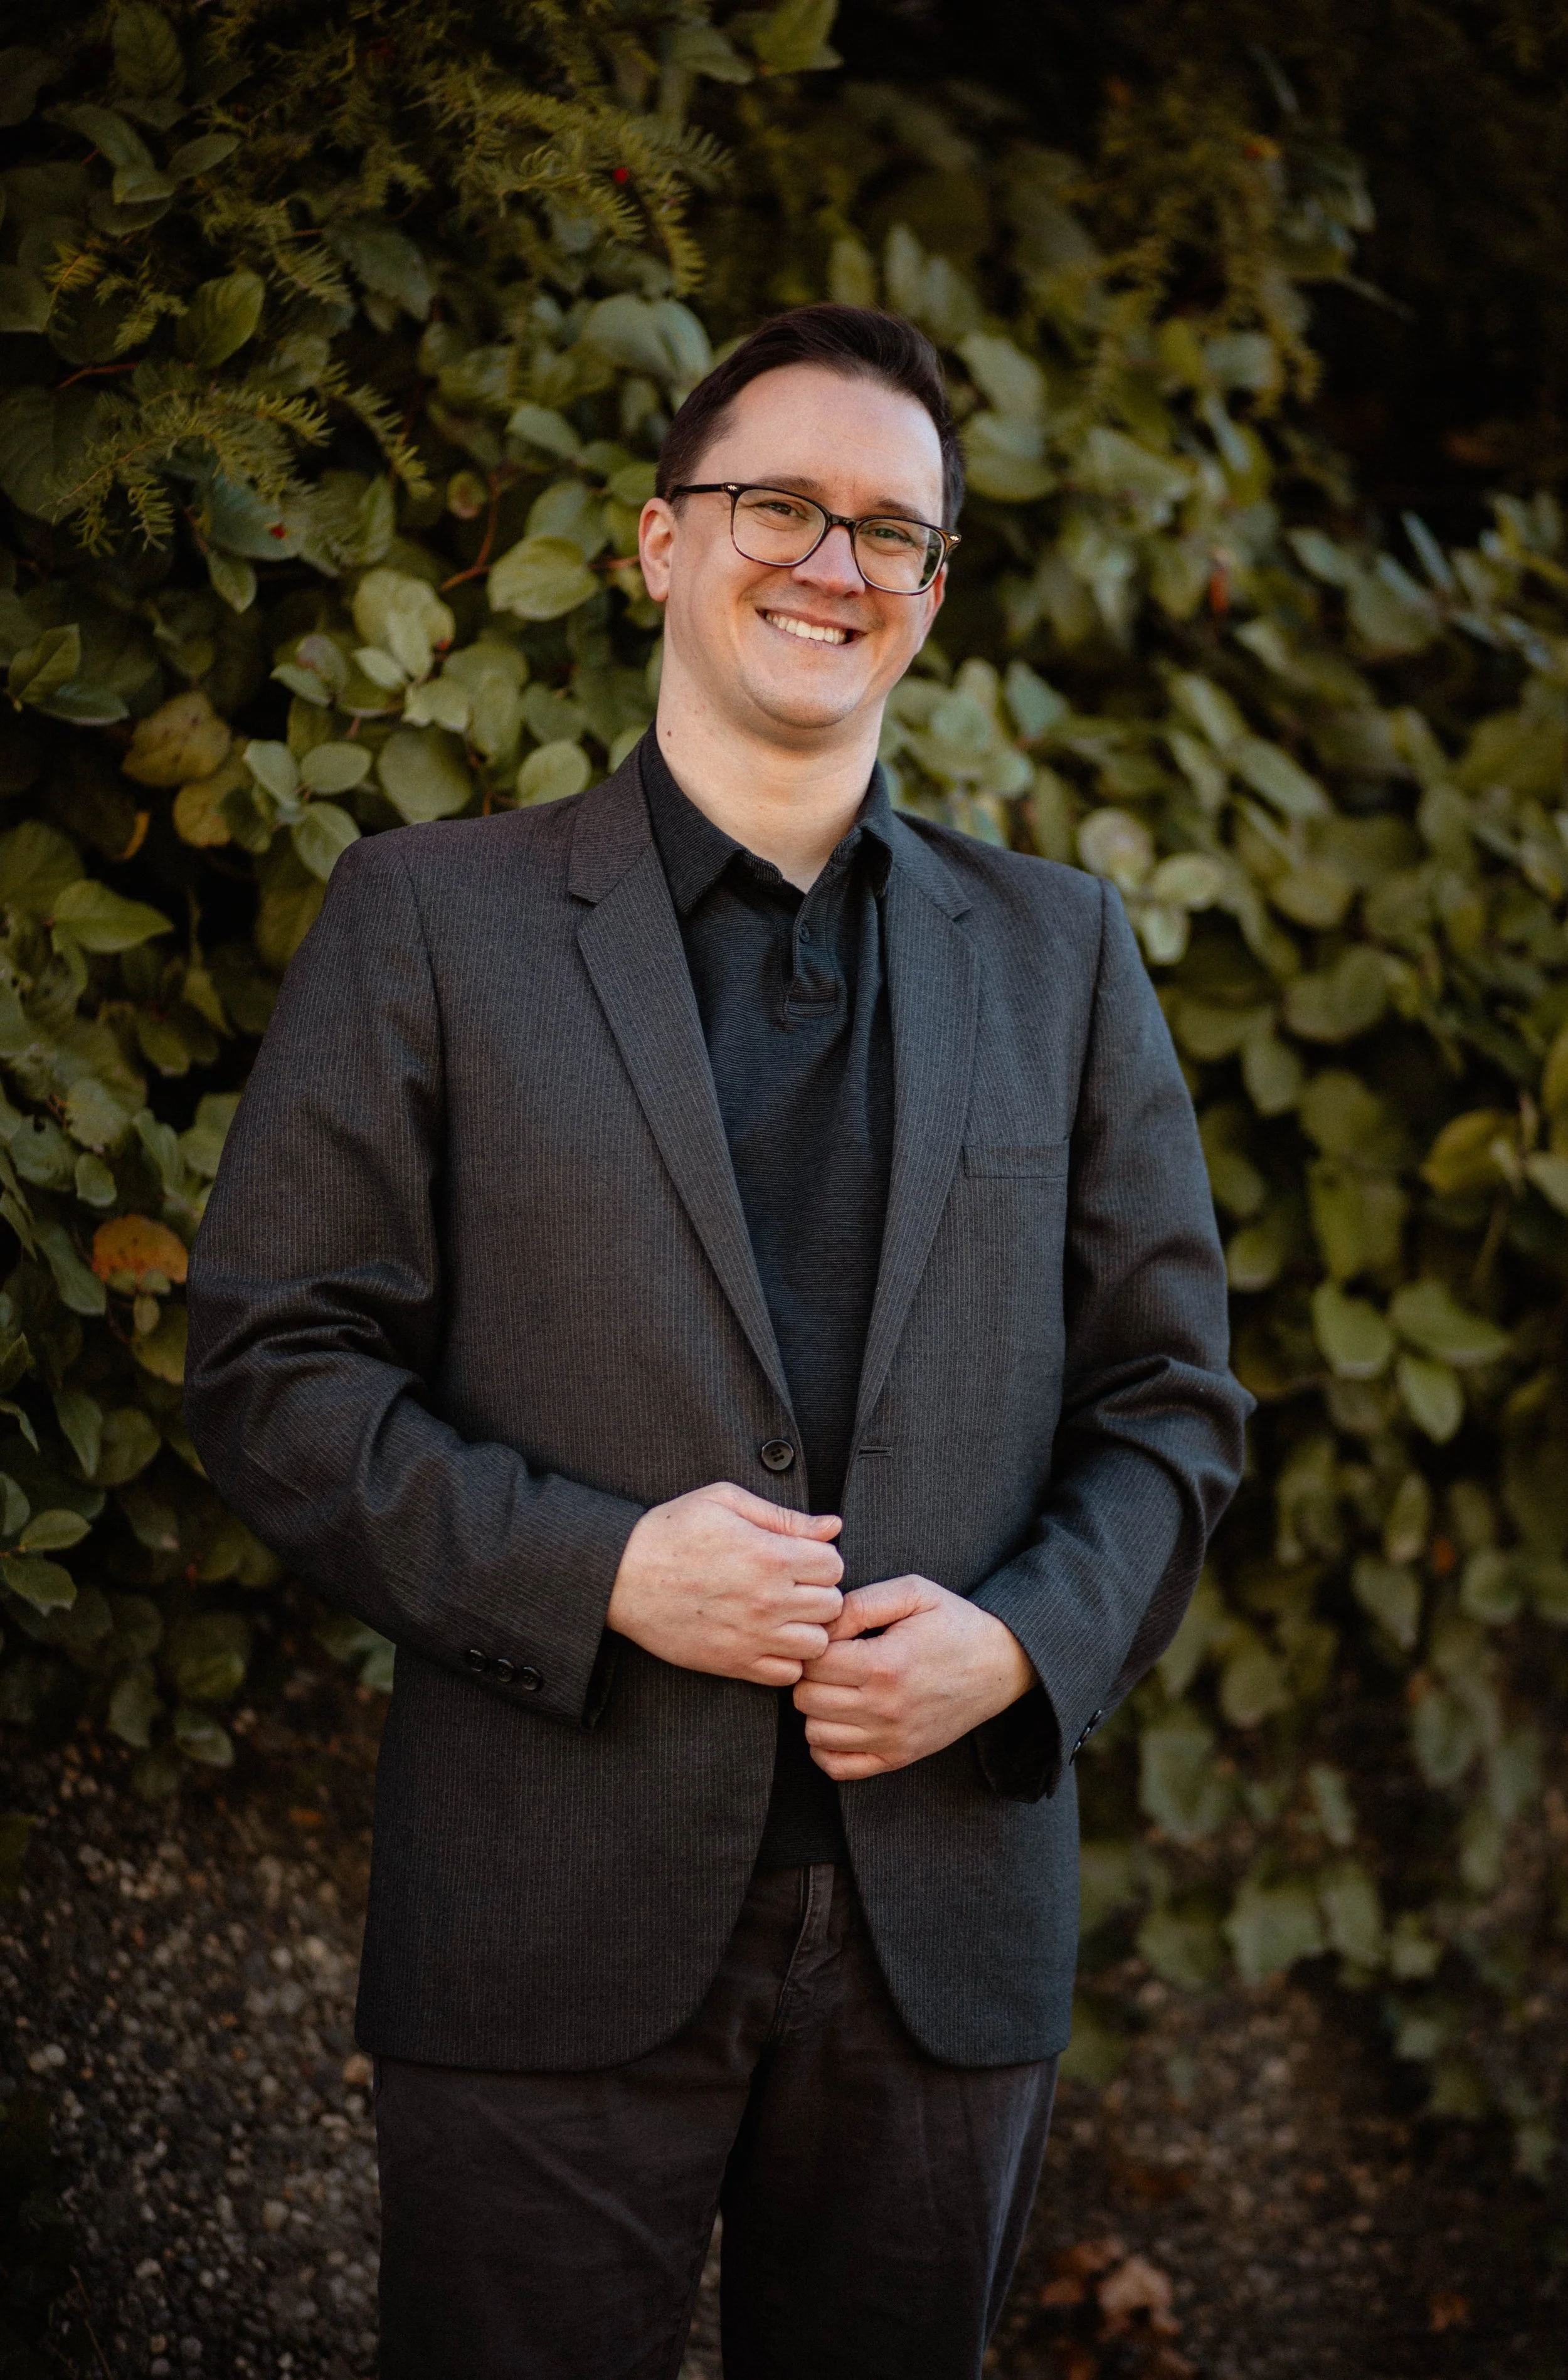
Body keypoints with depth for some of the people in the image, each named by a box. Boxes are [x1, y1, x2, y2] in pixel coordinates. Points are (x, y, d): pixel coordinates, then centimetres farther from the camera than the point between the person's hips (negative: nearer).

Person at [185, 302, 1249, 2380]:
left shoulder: (1058, 949, 13)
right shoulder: (432, 920, 4)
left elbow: (1172, 1397, 12)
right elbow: (273, 1371, -1)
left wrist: (1026, 1641, -7)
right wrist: (596, 1569, -15)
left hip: (946, 1942, 3)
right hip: (556, 1939, -2)